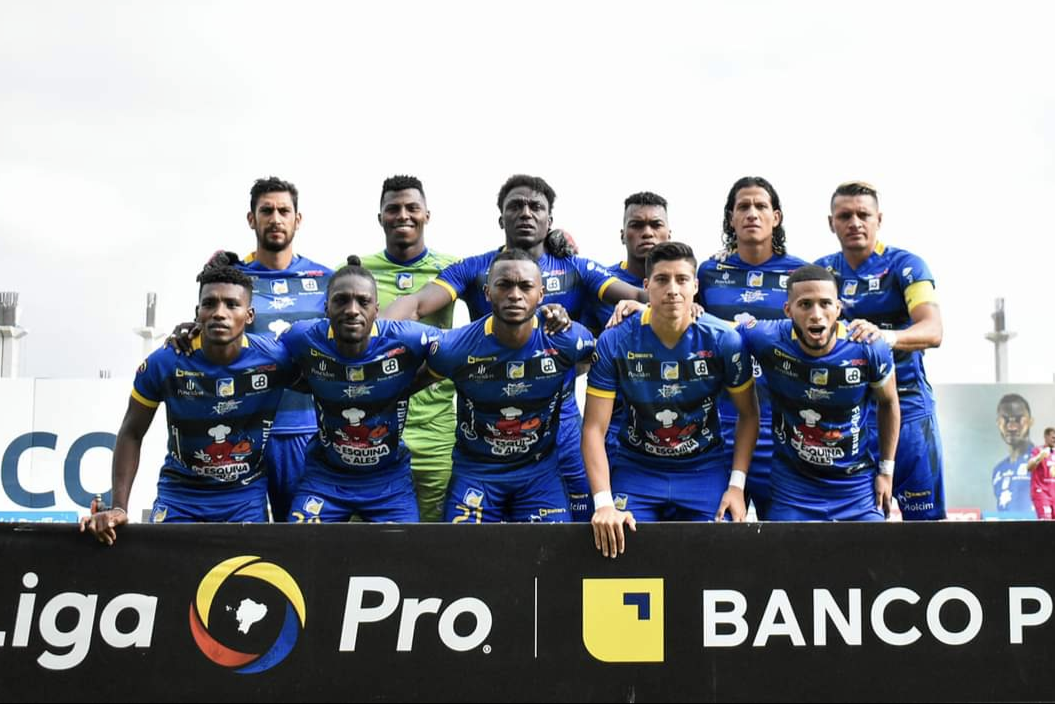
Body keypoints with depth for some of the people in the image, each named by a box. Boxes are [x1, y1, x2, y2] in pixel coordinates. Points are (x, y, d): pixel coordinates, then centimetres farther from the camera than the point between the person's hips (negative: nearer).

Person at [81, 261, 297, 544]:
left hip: (247, 494, 0)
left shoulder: (275, 358, -16)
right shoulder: (164, 363, -15)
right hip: (180, 491, 0)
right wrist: (119, 507, -9)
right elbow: (131, 433, -2)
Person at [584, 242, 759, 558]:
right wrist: (603, 503, -22)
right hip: (635, 469, 0)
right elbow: (594, 428, -12)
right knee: (620, 553, -15)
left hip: (705, 469, 1)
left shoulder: (723, 340, -12)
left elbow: (748, 414, 1)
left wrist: (737, 485, -9)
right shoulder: (614, 342, -14)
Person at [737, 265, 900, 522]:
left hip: (856, 482, 0)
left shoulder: (869, 349, -16)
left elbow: (888, 404, 4)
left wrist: (886, 470, 7)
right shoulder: (768, 340, -19)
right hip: (792, 483, 0)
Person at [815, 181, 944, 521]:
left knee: (925, 516, -1)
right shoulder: (820, 271, 9)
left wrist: (889, 336, -38)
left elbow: (933, 331, -18)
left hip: (905, 407, -3)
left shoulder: (905, 266, -4)